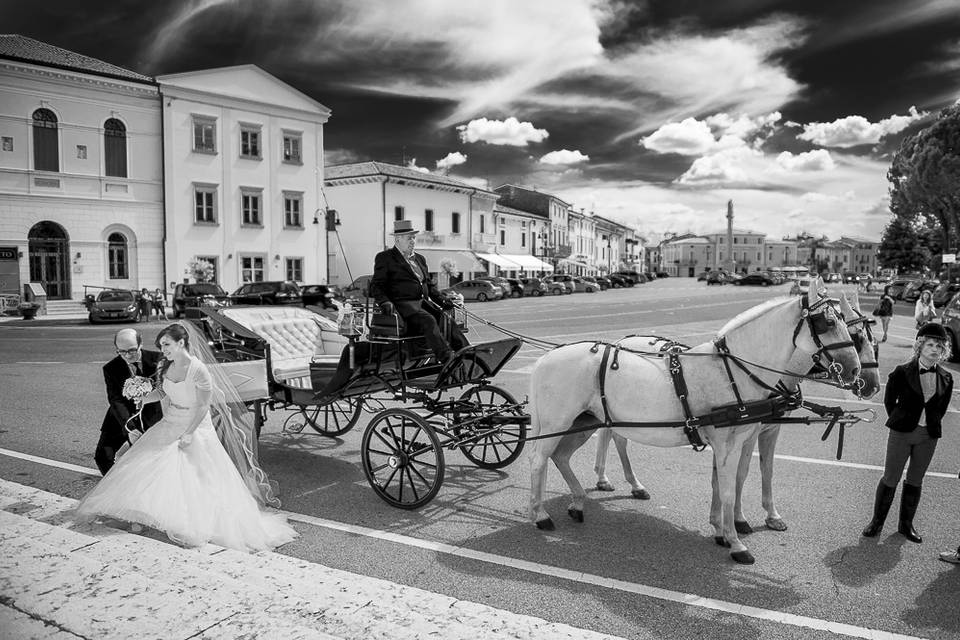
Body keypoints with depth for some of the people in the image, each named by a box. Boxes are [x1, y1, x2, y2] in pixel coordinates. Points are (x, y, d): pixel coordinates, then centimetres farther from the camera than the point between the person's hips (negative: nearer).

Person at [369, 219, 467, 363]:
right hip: (403, 304, -7)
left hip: (424, 302, 7)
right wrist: (385, 302, -19)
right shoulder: (385, 258, 6)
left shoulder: (420, 259, 25)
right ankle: (447, 359, -42)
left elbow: (429, 285, 28)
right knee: (428, 321, -32)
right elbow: (376, 286, 0)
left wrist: (441, 300, 10)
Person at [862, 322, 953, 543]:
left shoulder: (946, 378, 0)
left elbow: (941, 408, 11)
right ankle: (877, 521, 19)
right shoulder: (902, 372, -9)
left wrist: (930, 425, 5)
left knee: (915, 481, 13)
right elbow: (889, 401, 2)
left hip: (928, 436, 3)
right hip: (902, 432, -3)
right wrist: (898, 422, 3)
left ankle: (906, 524, 27)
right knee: (890, 479, 5)